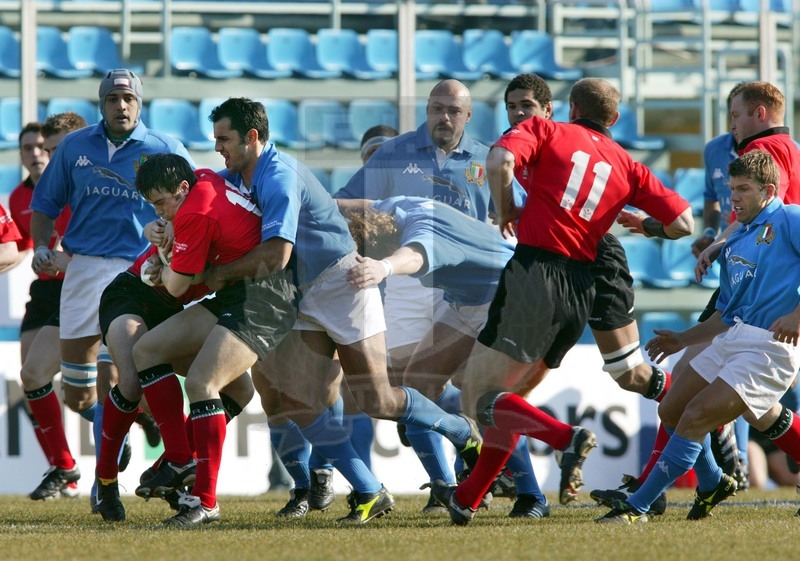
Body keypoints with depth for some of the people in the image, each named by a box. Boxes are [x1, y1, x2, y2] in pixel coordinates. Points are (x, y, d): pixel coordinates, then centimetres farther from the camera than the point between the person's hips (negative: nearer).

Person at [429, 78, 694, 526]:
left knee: (482, 400, -7)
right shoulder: (628, 166, 16)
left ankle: (567, 438, -28)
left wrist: (506, 211, 4)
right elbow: (682, 223, 8)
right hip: (582, 291, 6)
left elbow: (500, 160, -13)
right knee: (512, 393, 22)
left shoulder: (546, 131, 7)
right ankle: (468, 499, 27)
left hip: (535, 269, -6)